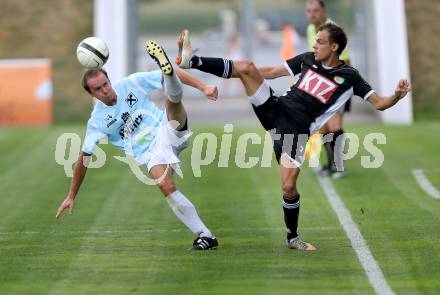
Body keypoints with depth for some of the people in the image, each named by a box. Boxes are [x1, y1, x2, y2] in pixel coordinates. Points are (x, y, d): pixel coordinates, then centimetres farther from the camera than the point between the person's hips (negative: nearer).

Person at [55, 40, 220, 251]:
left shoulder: (132, 84, 4)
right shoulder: (97, 121, 3)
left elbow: (176, 75, 4)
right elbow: (83, 159, 10)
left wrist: (202, 87, -7)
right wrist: (71, 197, 11)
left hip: (168, 130, 1)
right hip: (151, 153, -1)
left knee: (173, 96, -24)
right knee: (166, 186, -29)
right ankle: (205, 236, -25)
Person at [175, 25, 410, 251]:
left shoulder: (349, 77, 1)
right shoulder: (308, 59, 12)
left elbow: (379, 103, -2)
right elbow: (271, 72, 22)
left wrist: (397, 96, -23)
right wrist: (243, 71, 21)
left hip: (296, 130, -3)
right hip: (274, 109, 4)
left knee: (289, 186, -13)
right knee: (246, 66, -17)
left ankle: (292, 237, 12)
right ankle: (191, 61, -15)